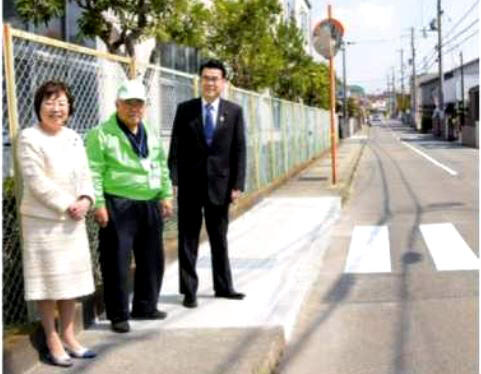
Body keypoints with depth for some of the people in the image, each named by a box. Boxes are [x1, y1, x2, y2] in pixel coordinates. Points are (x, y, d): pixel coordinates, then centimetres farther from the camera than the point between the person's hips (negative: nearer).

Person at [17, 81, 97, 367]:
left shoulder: (74, 138, 10)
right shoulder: (29, 138, -10)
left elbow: (85, 174, 9)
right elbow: (37, 182, -17)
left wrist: (85, 200, -10)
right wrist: (67, 205, -17)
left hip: (73, 220, 6)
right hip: (43, 221, -6)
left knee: (72, 279, 12)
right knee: (48, 280, 0)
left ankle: (69, 337, 24)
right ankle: (53, 342, 11)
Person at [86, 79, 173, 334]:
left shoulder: (151, 135, 14)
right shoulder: (102, 134, -6)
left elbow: (162, 167, 19)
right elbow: (94, 172, -10)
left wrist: (166, 195, 11)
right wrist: (98, 203, -16)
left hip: (150, 206, 6)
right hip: (118, 207, -6)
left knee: (151, 259, 13)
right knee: (117, 262, -2)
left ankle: (145, 307, 28)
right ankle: (118, 315, 8)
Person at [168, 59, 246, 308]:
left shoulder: (234, 112, 2)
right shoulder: (185, 110, 1)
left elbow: (239, 151, 1)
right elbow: (176, 148, 0)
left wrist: (237, 185, -5)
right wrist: (173, 181, -8)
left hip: (219, 184, 1)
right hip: (190, 185, 0)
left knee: (219, 239, 12)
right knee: (188, 240, 5)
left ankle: (223, 286, 25)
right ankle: (189, 290, 12)